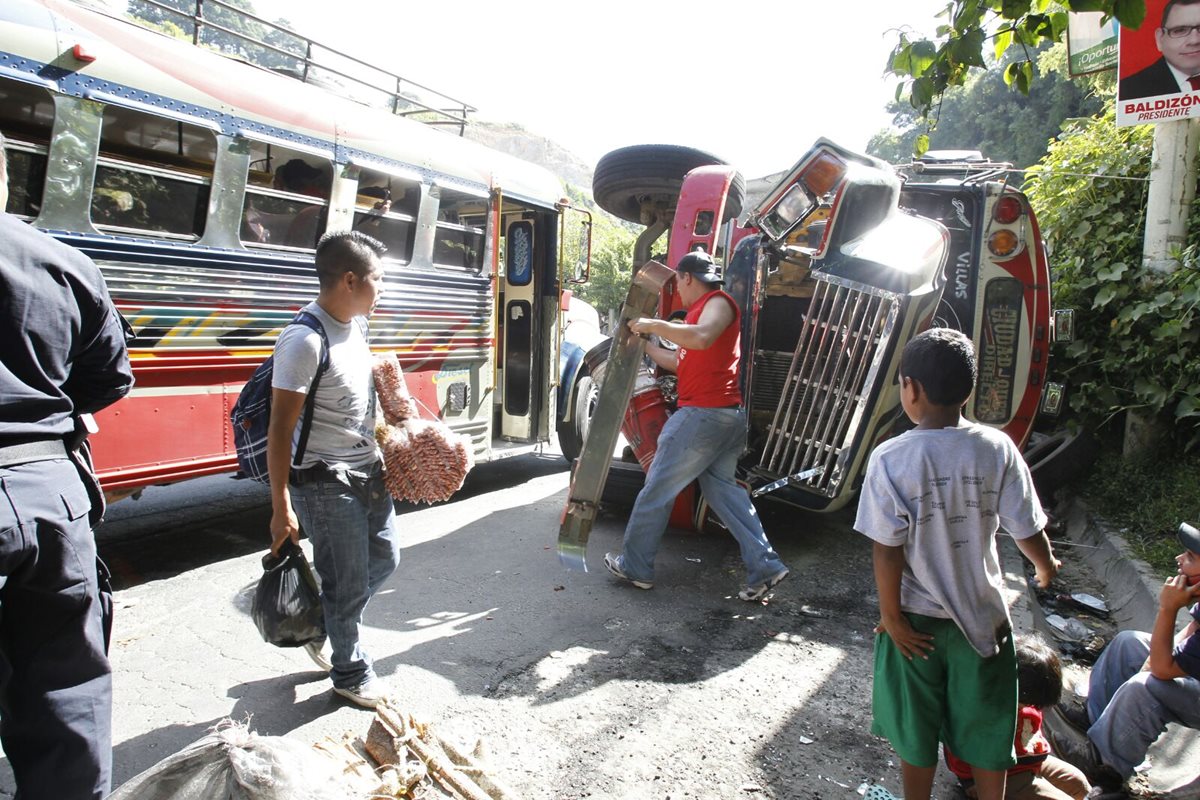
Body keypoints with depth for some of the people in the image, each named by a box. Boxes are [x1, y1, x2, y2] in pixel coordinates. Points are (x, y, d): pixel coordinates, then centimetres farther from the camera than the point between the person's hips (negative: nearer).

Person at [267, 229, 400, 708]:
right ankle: (351, 674, 27)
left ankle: (321, 624, 42)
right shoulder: (305, 341, -22)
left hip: (369, 471, 9)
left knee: (384, 559, 21)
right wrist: (282, 508, -21)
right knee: (348, 584, 5)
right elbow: (280, 431, -21)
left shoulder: (356, 324, 5)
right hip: (327, 484, -9)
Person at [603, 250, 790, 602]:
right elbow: (681, 362, 27)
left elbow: (701, 338, -30)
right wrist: (645, 344, 35)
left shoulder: (718, 303, -8)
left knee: (657, 489, 1)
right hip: (729, 415, 10)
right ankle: (764, 565, 7)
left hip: (703, 414, -10)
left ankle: (635, 566, 12)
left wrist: (655, 325, -20)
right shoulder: (702, 309, 22)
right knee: (722, 488, 12)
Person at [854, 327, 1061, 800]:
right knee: (986, 733, 20)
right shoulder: (997, 449, -12)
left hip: (917, 619, -2)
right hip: (982, 616, 2)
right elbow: (1028, 532, -5)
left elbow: (887, 550, -18)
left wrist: (891, 616, -6)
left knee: (916, 735, 18)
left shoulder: (890, 459, -19)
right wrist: (1046, 566, 17)